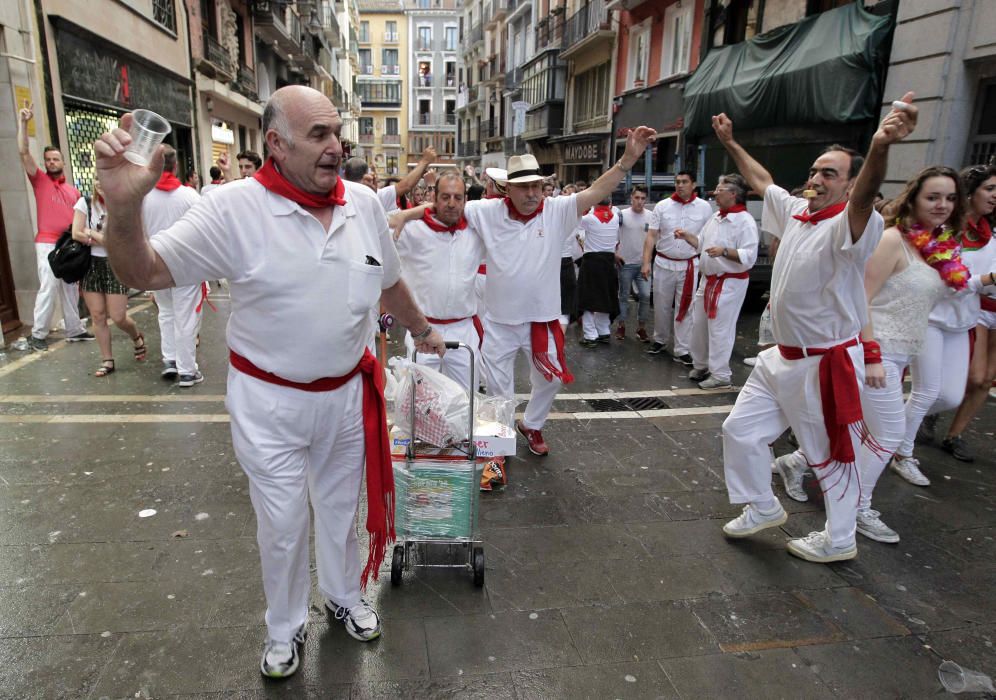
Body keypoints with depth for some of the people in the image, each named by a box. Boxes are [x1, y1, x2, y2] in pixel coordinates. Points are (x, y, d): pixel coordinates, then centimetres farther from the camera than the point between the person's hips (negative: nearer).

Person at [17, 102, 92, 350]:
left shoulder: (73, 190, 15)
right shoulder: (40, 180, 4)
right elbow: (23, 152, -6)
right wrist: (23, 122, -11)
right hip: (47, 244, -4)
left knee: (70, 289, 10)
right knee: (48, 288, -8)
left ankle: (74, 330, 18)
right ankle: (38, 334, 0)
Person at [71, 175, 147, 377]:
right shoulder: (85, 203, 2)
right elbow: (76, 233, -5)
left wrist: (91, 233, -10)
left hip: (116, 265, -2)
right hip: (91, 264, 2)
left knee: (118, 317, -4)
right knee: (98, 316, 3)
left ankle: (137, 337, 29)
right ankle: (107, 360, 14)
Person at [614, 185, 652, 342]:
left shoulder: (651, 216, 2)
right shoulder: (622, 215, -5)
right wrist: (614, 253, -5)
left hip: (644, 263, 2)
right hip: (626, 263, -2)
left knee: (646, 295, -2)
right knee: (624, 296, 7)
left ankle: (641, 327, 10)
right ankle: (621, 326, 19)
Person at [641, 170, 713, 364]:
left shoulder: (704, 207, -1)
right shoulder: (662, 206, 0)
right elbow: (651, 236, 0)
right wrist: (646, 263, -7)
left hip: (689, 266, -1)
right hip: (663, 264, 1)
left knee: (685, 308, 1)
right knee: (661, 305, 11)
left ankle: (681, 350, 8)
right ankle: (660, 340, 30)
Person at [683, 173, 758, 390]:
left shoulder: (745, 221, -15)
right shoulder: (715, 217, 11)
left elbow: (749, 256, -21)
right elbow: (702, 242, 20)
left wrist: (724, 251, -32)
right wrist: (687, 236, 4)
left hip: (730, 283, -9)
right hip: (709, 280, 9)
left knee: (720, 329, -5)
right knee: (699, 323, 15)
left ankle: (720, 376, 7)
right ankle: (701, 366, 32)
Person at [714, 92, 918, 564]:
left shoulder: (851, 224, -18)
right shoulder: (795, 213, 4)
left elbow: (864, 196, -42)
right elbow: (761, 180, 22)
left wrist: (879, 148, -62)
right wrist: (729, 143, 27)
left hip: (828, 363, -8)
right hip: (783, 357, 8)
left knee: (831, 454, 9)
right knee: (741, 430, 14)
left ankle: (839, 540, 32)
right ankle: (763, 508, 35)